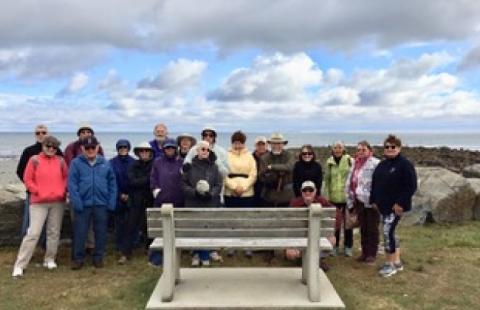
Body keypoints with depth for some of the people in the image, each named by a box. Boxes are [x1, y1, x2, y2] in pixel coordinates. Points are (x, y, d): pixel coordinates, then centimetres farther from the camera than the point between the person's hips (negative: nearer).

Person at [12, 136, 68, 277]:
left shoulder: (60, 161, 5)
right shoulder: (34, 160, -2)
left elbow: (66, 177, 13)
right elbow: (27, 180, -1)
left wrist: (63, 191, -1)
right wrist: (38, 192, -9)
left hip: (58, 202, 3)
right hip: (39, 202, -3)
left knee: (54, 232, 9)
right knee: (33, 233, -6)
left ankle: (50, 259, 23)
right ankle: (20, 265, 1)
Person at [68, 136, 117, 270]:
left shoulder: (105, 163, 7)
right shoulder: (76, 163, 1)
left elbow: (112, 183, 8)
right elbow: (72, 184, -4)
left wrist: (112, 201, 0)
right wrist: (76, 201, -13)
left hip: (101, 204, 2)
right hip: (83, 204, -2)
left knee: (101, 232, 9)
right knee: (80, 232, 3)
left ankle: (98, 257, 23)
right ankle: (78, 258, 16)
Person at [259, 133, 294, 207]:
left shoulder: (288, 156, 0)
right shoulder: (264, 158, 1)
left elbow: (289, 167, -21)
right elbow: (262, 178, -5)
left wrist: (272, 167, -17)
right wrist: (278, 173, -16)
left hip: (286, 196, 0)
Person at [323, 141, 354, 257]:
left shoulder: (349, 160, -3)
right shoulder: (329, 162, 5)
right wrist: (326, 195, 7)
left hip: (347, 197, -2)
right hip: (334, 197, 2)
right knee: (335, 222, 7)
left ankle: (348, 247, 22)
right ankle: (335, 246, 20)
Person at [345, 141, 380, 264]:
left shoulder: (375, 164, -11)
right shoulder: (355, 165, 13)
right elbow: (349, 184, 16)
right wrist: (350, 201, 13)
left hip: (371, 202, -7)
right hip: (359, 201, 7)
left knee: (372, 229, 4)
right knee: (363, 228, 14)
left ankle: (372, 254, 15)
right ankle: (364, 252, 25)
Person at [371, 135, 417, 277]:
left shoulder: (405, 164, -12)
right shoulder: (382, 165, 12)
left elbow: (411, 186, -17)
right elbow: (375, 183, 18)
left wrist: (400, 203, -20)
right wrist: (374, 200, 10)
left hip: (396, 206, -8)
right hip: (383, 205, 8)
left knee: (387, 232, -10)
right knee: (390, 232, 13)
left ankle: (390, 264, 4)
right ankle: (397, 262, 25)